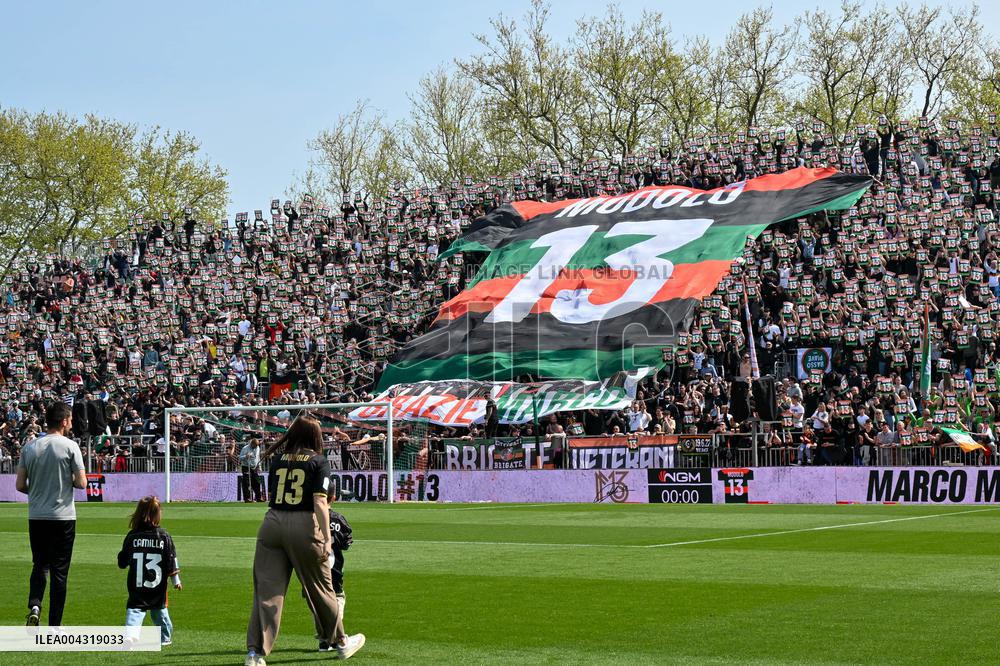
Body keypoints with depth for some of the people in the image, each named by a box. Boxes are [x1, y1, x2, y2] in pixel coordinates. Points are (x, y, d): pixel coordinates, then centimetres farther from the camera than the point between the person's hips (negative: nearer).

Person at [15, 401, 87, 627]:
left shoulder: (29, 448, 3)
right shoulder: (70, 446, -8)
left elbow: (20, 485, 3)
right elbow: (81, 482, -9)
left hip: (36, 517, 3)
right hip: (63, 516, -3)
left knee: (39, 566, 17)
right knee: (59, 571, 4)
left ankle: (34, 605, -8)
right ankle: (55, 626, 4)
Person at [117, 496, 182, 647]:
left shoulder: (132, 536, -5)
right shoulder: (164, 536, -4)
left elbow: (122, 563, 1)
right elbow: (172, 560, -1)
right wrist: (176, 580, 8)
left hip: (137, 586, -1)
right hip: (158, 587, 1)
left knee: (134, 609, -5)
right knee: (159, 610, 19)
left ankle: (130, 633, -27)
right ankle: (165, 637, 30)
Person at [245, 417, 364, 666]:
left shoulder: (278, 460, 13)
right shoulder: (319, 462, 0)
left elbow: (270, 497, 15)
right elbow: (320, 502, -8)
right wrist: (327, 538, -8)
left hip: (271, 523, 3)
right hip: (303, 526, -3)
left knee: (266, 589, 2)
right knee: (320, 588, 11)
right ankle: (340, 642, 27)